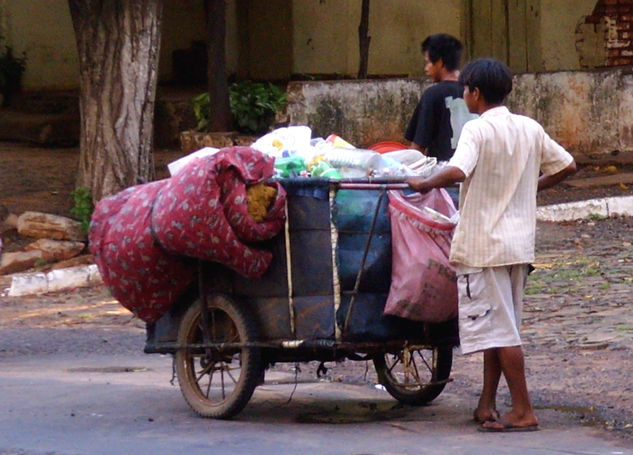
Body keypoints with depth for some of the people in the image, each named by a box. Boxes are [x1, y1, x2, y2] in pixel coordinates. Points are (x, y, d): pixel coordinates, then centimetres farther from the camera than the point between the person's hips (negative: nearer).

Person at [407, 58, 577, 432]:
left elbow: (457, 172, -29)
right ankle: (487, 406, 19)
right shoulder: (530, 129, 6)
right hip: (519, 244, 7)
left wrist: (424, 184, -13)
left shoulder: (477, 130, -14)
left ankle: (524, 412, -5)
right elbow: (567, 166, 12)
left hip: (484, 245, -7)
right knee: (500, 327, 15)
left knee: (500, 331, -4)